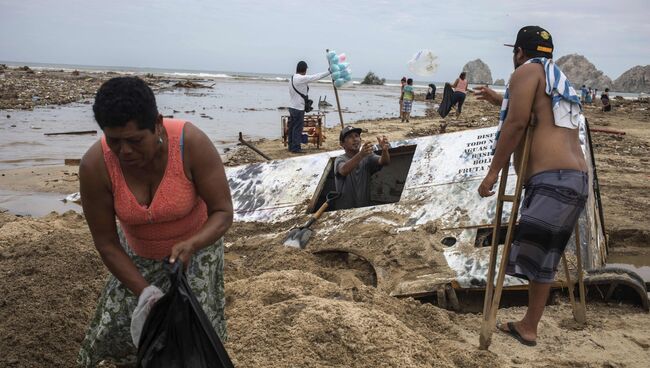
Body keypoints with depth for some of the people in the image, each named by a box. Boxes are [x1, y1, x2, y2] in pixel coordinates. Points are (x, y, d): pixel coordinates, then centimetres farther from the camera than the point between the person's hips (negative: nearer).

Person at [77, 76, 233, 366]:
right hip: (137, 254, 2)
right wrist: (145, 293, -23)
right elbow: (106, 243, -18)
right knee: (115, 330, 2)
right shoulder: (95, 166, -27)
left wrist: (190, 246, -42)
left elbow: (223, 212, -24)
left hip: (197, 244, -2)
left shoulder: (192, 143, -33)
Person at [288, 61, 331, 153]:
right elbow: (316, 77, -13)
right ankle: (295, 148, -1)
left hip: (292, 107, 9)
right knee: (298, 128, -3)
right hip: (298, 108, -9)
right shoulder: (302, 78, -17)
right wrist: (329, 71, -5)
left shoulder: (292, 78, 10)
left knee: (292, 127, 12)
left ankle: (291, 147, 18)